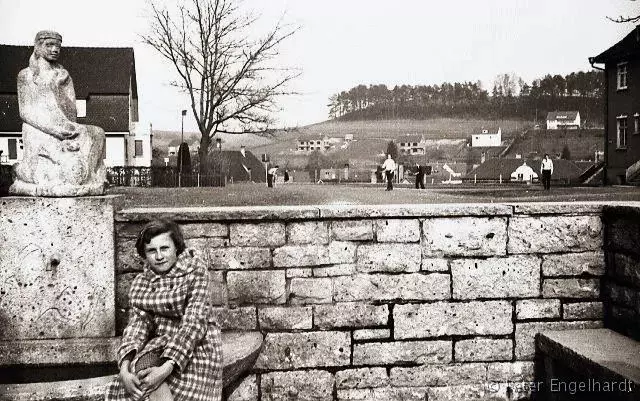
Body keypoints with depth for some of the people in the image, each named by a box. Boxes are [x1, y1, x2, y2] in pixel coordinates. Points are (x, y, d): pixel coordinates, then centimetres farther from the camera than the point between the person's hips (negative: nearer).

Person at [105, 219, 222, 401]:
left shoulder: (196, 271, -10)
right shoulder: (141, 282, 5)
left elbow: (194, 324, -18)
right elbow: (137, 325, -5)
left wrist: (166, 368, -31)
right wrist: (125, 370, -24)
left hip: (195, 347, -5)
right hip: (158, 345, 5)